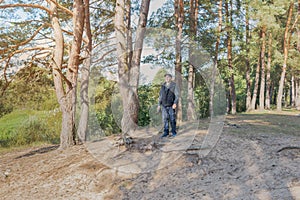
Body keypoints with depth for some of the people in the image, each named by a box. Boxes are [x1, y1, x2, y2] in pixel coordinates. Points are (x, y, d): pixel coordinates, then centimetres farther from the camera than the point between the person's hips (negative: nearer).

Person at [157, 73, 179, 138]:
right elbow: (160, 96, 13)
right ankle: (166, 132, 7)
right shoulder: (163, 86, 9)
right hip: (164, 105, 4)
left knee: (172, 119, -1)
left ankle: (174, 132, 9)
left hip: (171, 105, -4)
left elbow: (177, 95, -9)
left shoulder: (174, 86, -5)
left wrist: (175, 103, -23)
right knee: (165, 119, 2)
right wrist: (159, 105, 7)